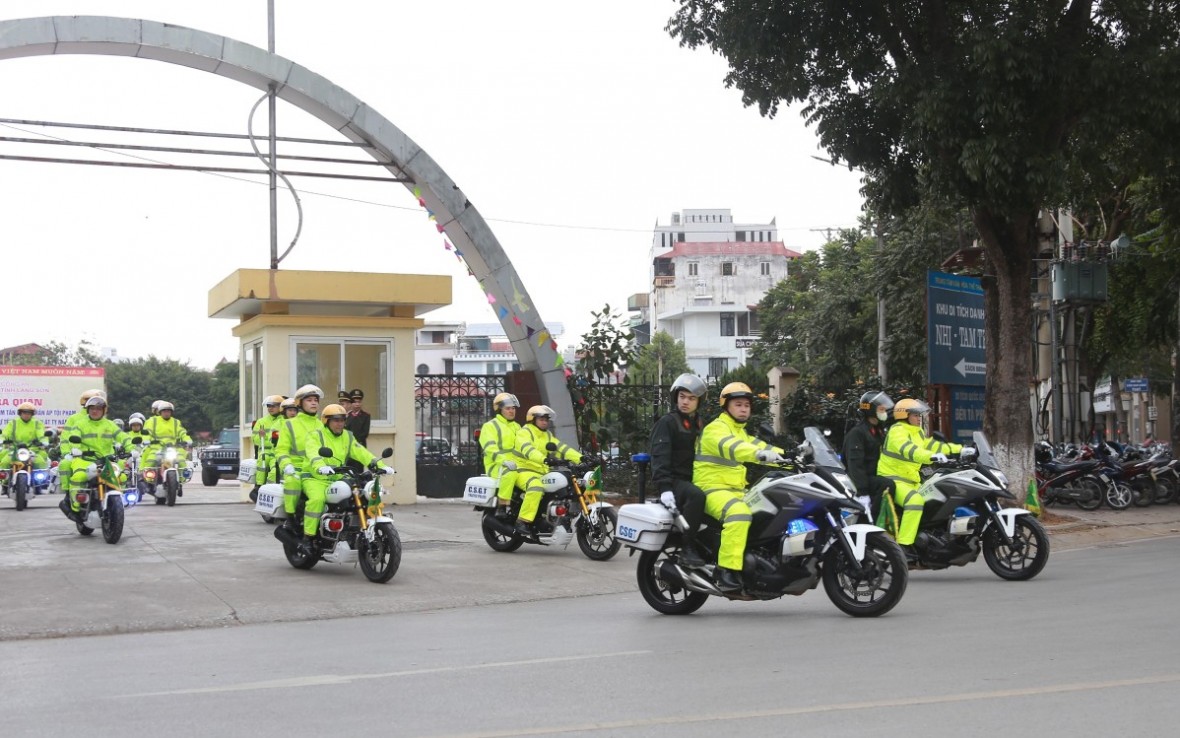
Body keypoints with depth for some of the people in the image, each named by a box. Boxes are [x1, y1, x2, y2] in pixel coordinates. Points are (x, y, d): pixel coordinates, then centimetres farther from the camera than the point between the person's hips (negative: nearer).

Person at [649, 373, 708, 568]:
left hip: (694, 480, 8)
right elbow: (659, 456, -14)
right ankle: (687, 548, -32)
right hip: (674, 480, -8)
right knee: (696, 495, -37)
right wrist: (664, 488, -27)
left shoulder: (699, 424, 22)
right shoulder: (667, 422, -2)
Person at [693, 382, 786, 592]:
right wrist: (760, 454, -48)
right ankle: (727, 572, -40)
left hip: (736, 490, 9)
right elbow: (729, 446, -30)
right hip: (712, 488, -9)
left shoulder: (742, 433, 24)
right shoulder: (715, 428, -9)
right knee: (739, 513, -36)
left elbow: (761, 447, 15)